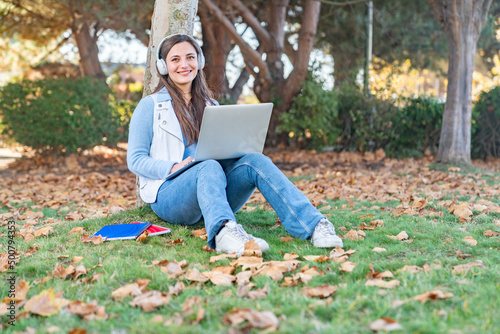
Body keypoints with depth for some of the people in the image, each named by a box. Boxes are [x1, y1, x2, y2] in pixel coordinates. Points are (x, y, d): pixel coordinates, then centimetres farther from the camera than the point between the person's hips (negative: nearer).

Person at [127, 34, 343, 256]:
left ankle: (313, 223, -43)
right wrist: (174, 168, -18)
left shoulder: (210, 104, 22)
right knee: (209, 167, -36)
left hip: (215, 189, 4)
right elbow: (135, 160, 1)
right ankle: (223, 232, -67)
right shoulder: (150, 106, 6)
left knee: (255, 160, -24)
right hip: (169, 194, -4)